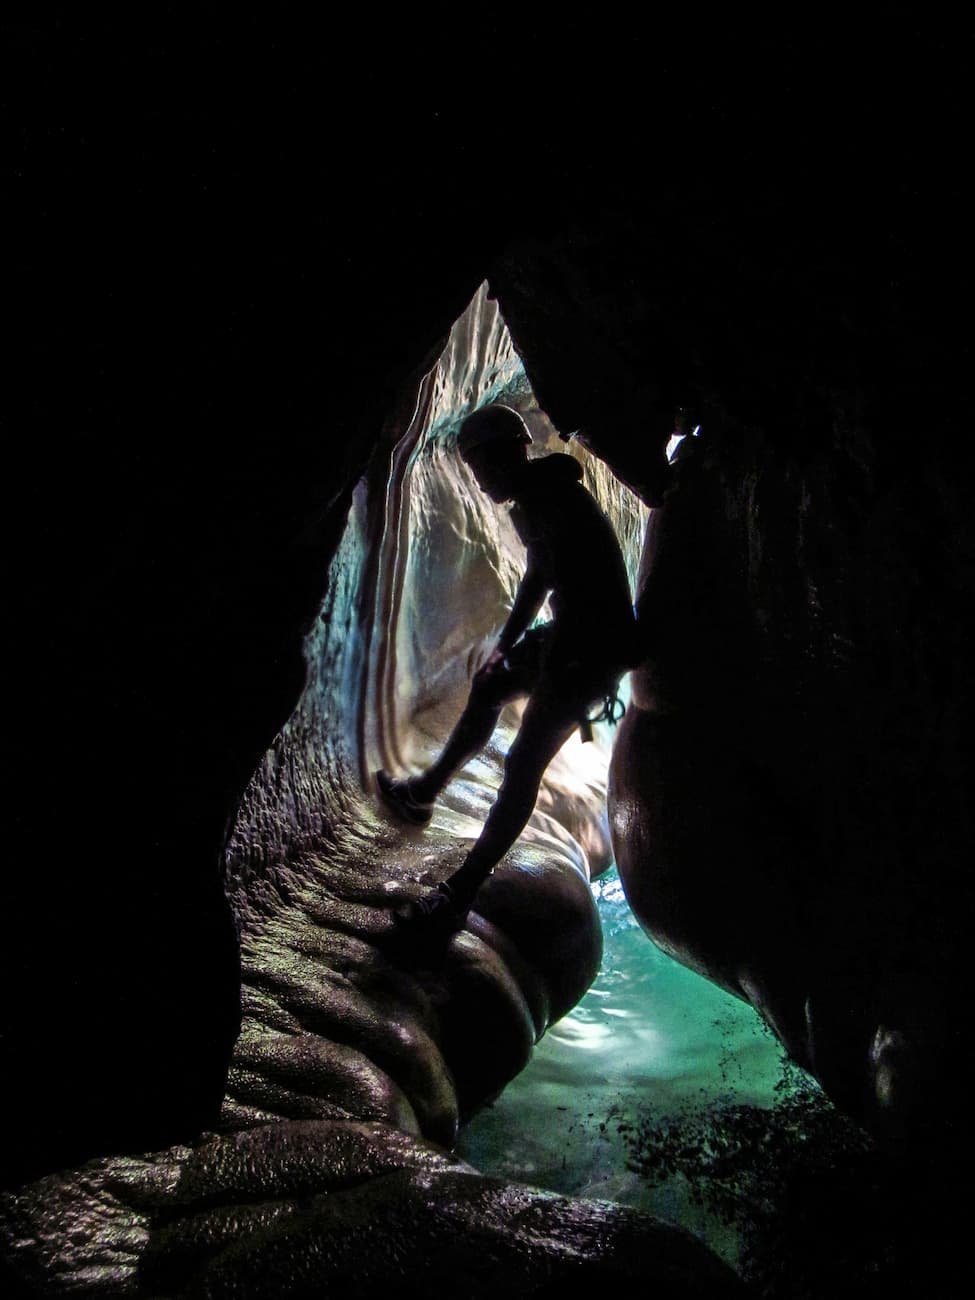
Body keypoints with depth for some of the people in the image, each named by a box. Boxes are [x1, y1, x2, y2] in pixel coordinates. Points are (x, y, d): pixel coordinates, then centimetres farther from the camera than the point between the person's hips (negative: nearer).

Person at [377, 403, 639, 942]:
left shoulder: (555, 503, -20)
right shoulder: (532, 502, 12)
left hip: (594, 647, -11)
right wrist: (505, 646, 24)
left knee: (524, 763, -12)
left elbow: (572, 593, -26)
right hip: (569, 634, 11)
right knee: (488, 686, 25)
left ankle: (457, 897, -8)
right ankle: (425, 792, 39)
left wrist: (550, 672, -24)